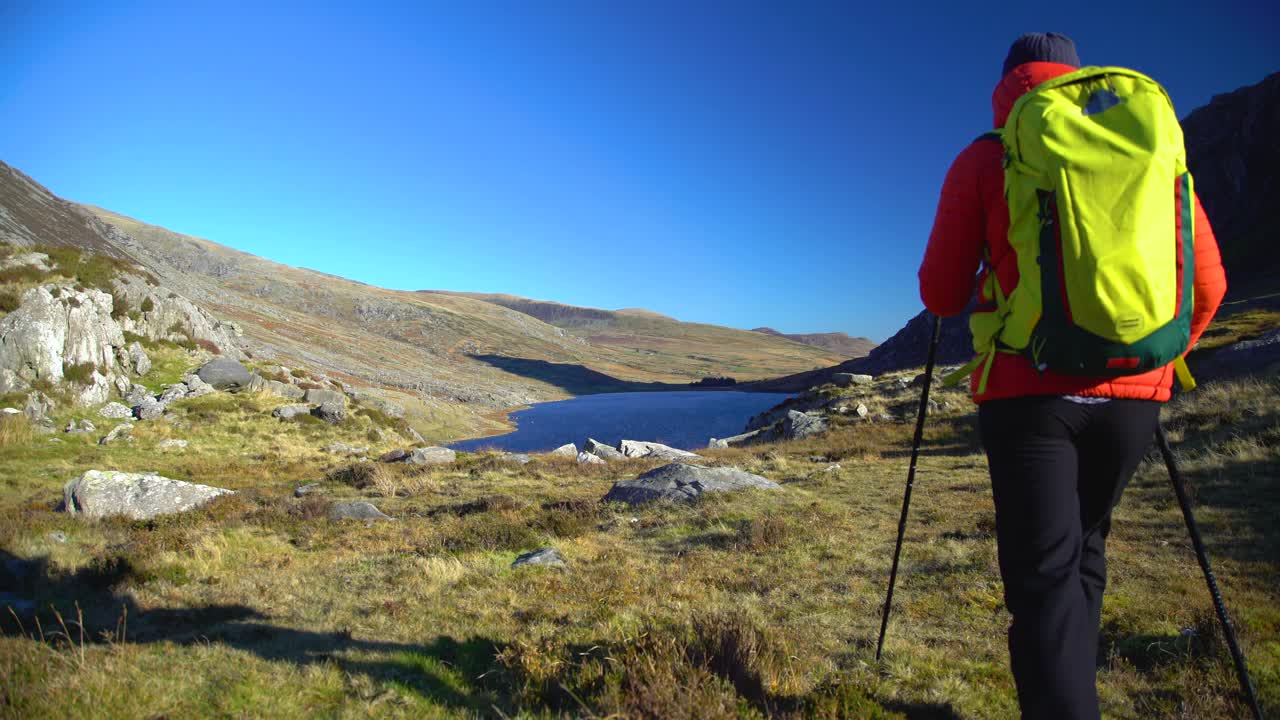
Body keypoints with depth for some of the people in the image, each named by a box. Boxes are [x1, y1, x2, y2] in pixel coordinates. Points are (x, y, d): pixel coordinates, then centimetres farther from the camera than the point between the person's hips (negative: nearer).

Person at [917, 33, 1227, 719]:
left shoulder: (985, 158, 4)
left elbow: (940, 295, 3)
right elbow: (1208, 282, 11)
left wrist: (983, 287, 26)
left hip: (1028, 391, -4)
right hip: (1133, 392, 4)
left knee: (1045, 574, -4)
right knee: (1083, 552, 21)